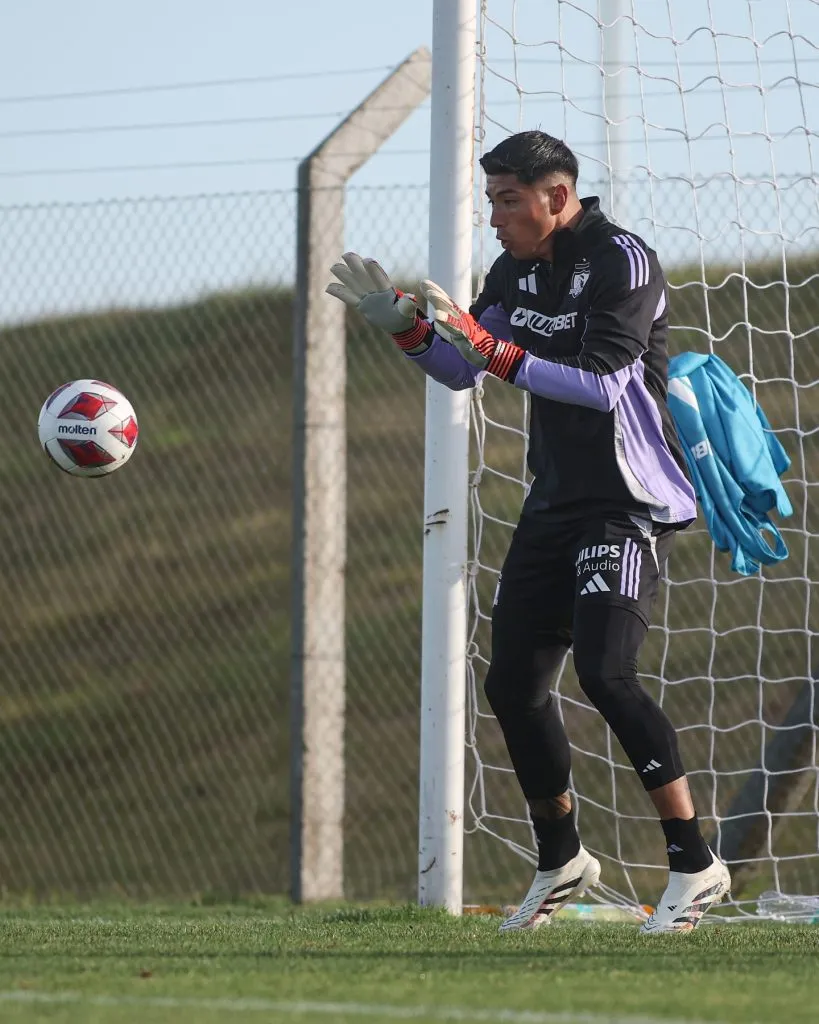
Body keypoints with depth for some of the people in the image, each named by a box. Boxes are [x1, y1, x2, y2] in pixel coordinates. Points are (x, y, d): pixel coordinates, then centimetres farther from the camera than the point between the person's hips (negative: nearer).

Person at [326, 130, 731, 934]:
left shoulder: (621, 263, -16)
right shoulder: (518, 269, 8)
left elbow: (603, 383, -26)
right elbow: (461, 371, 13)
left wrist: (494, 352, -32)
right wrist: (405, 326, -5)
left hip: (629, 504, -8)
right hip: (554, 503, 8)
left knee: (604, 673, -22)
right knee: (512, 682, 7)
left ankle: (695, 865, -15)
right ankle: (561, 862, 24)